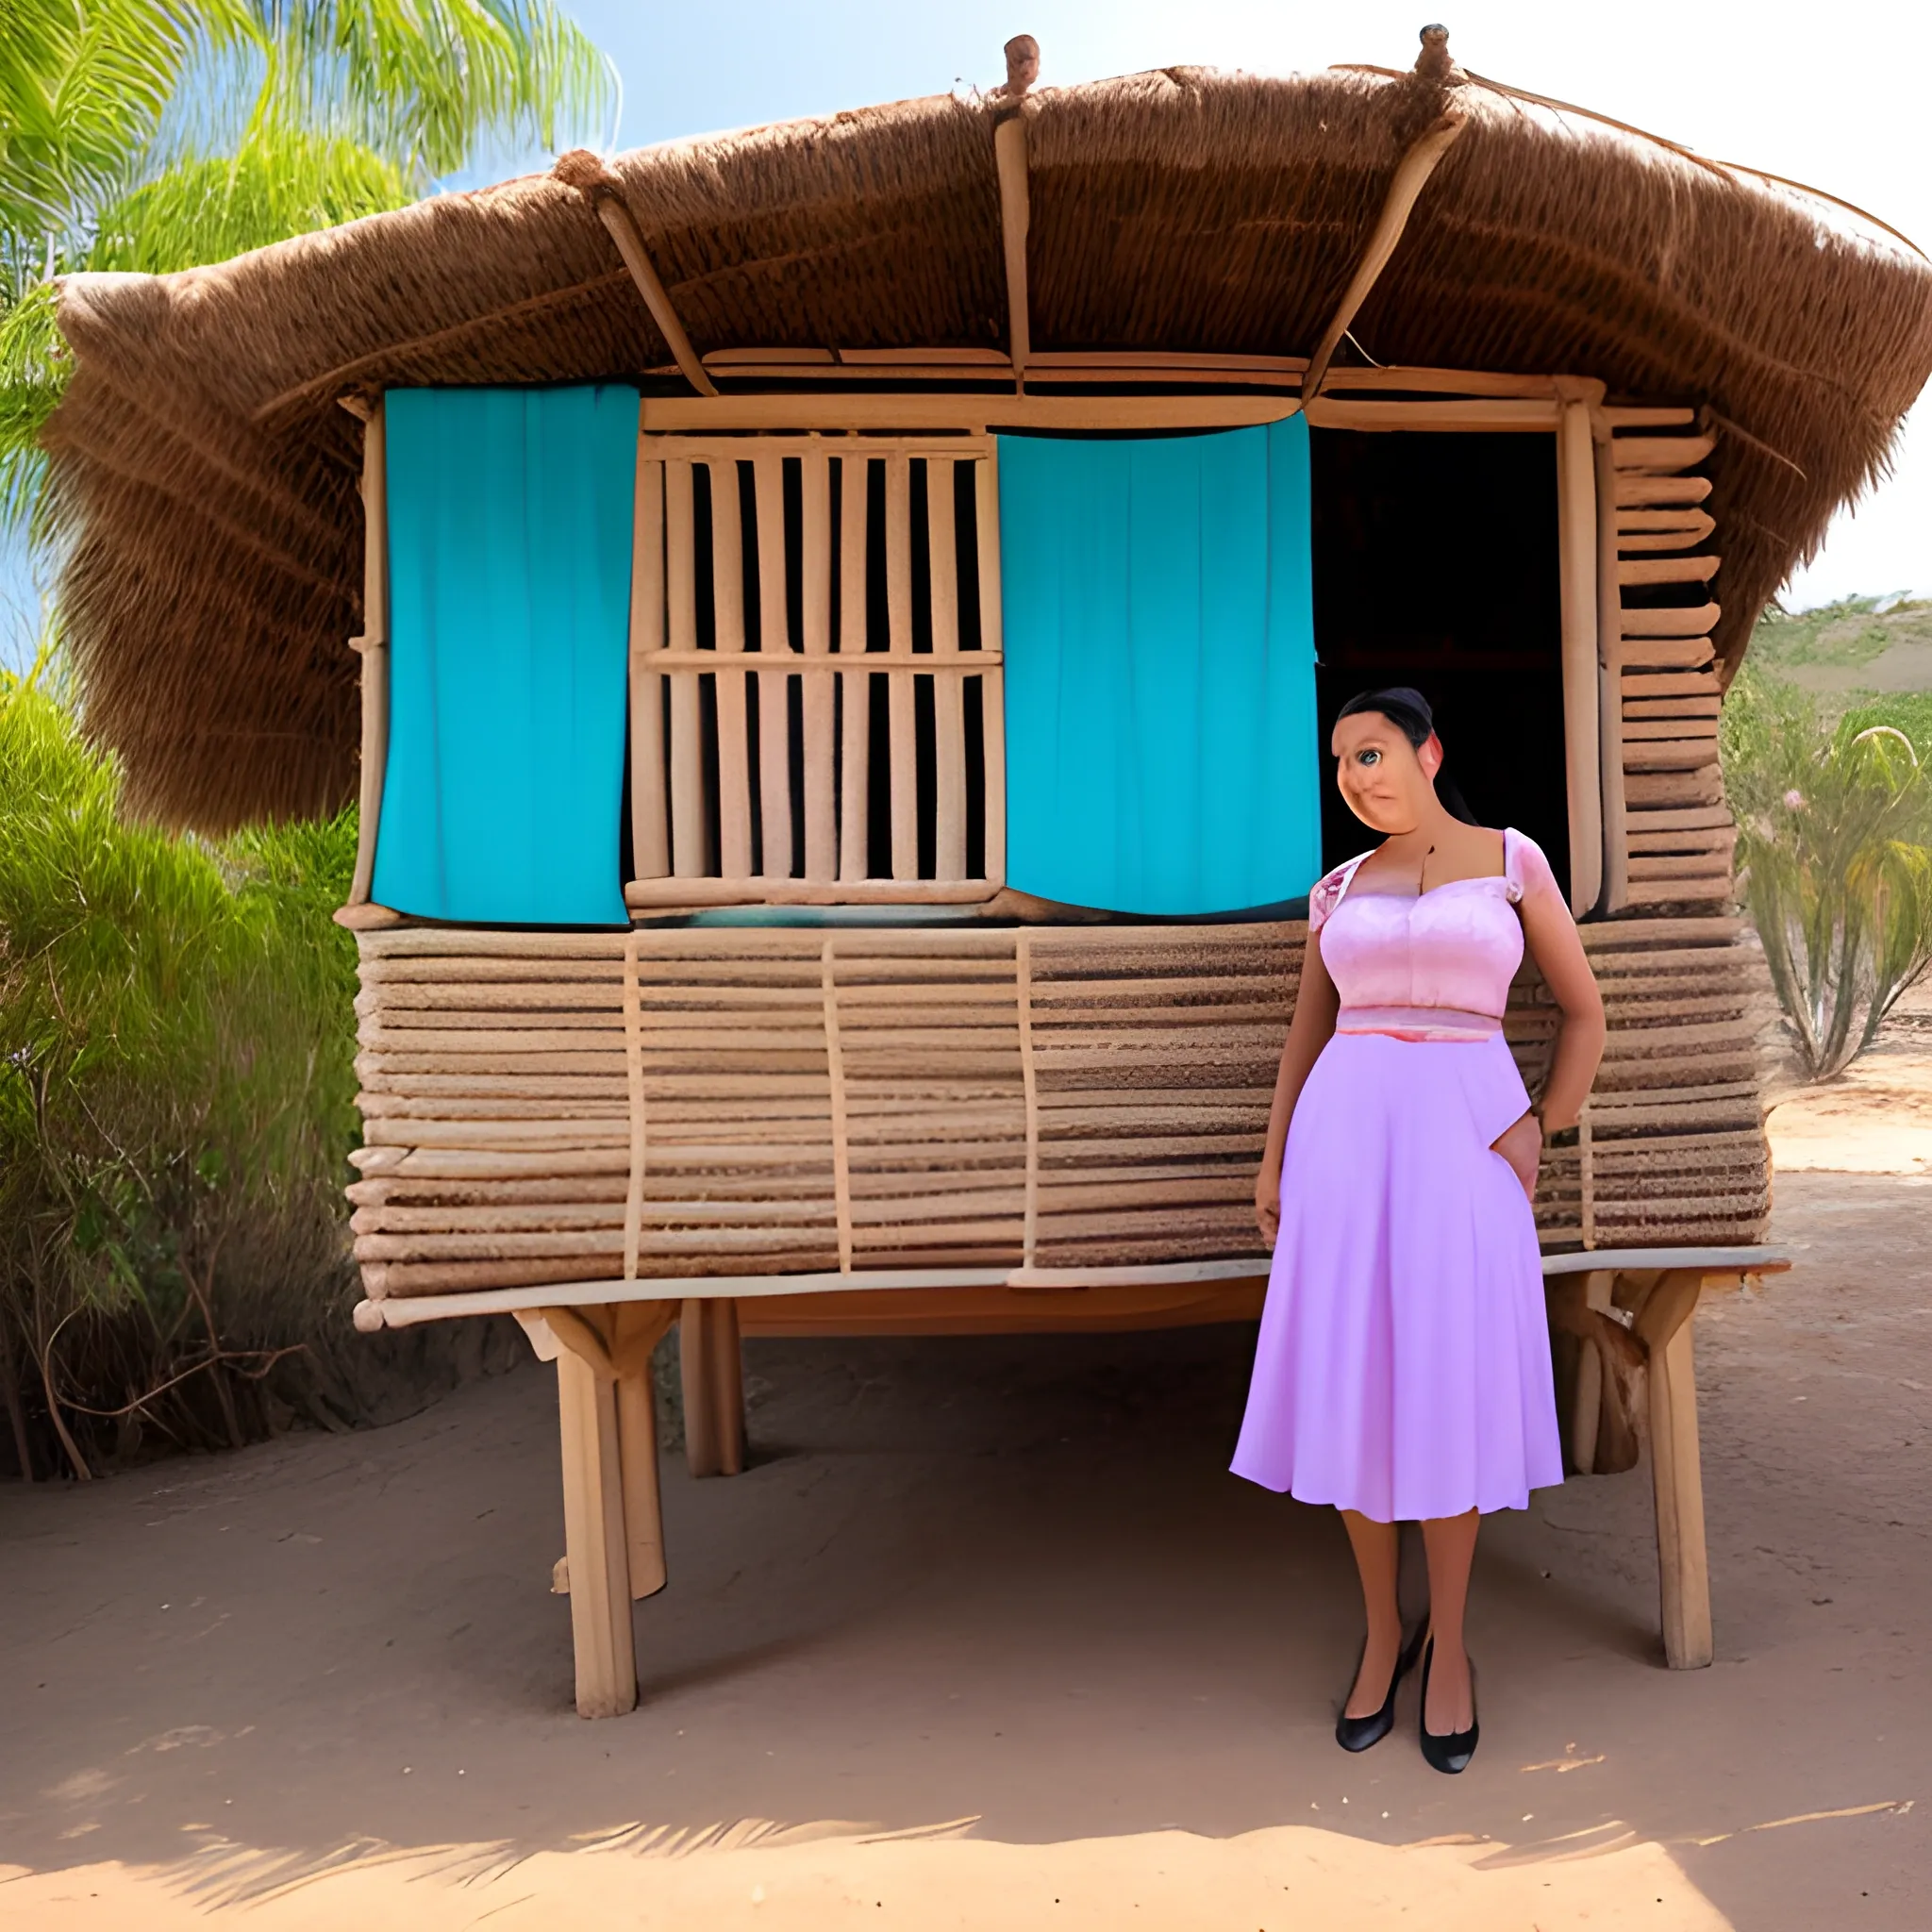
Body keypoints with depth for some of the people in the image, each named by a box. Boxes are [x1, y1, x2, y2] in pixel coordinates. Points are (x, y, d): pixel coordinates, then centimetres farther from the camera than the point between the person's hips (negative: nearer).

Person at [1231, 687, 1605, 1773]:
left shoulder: (1513, 861, 5)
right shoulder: (1340, 890, 11)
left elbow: (1585, 1009, 9)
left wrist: (1543, 1128, -1)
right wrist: (1274, 1162, 9)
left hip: (1464, 1138, -2)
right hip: (1348, 1135, 2)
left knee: (1450, 1387, 0)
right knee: (1352, 1386, 3)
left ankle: (1448, 1641, 20)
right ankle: (1382, 1631, 21)